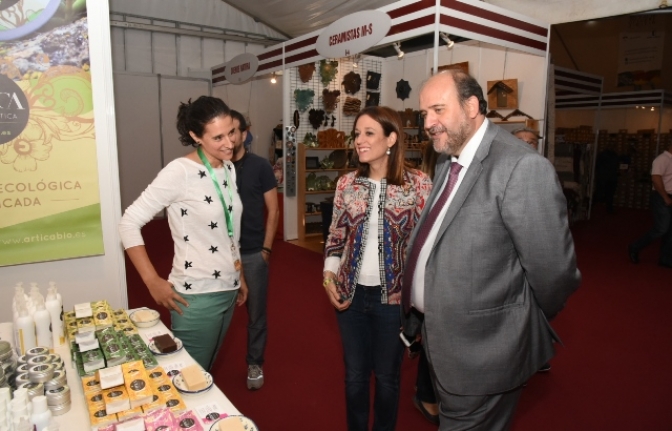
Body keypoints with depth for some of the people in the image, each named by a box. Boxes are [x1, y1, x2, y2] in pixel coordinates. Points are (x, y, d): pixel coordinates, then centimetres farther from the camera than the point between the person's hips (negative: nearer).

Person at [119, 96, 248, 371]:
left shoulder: (229, 169, 5)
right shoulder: (180, 172, -17)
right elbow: (129, 223, -15)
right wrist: (153, 281, -17)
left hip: (228, 289, 7)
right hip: (196, 296, -7)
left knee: (207, 369, 23)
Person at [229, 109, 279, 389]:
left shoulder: (260, 166, -4)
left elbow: (272, 210, -1)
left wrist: (266, 249, -6)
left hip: (253, 253, -1)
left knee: (256, 314, 10)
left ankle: (255, 364, 29)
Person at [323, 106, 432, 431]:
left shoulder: (418, 183, -9)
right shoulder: (347, 183, 0)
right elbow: (335, 236, 7)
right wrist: (329, 276, -4)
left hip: (393, 295, -2)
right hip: (351, 293, 3)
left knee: (386, 376, 17)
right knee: (354, 374, 18)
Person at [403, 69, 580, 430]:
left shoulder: (522, 167, -23)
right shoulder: (448, 161, 5)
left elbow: (555, 272, -20)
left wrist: (524, 326, -4)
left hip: (480, 353, -7)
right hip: (442, 340, 8)